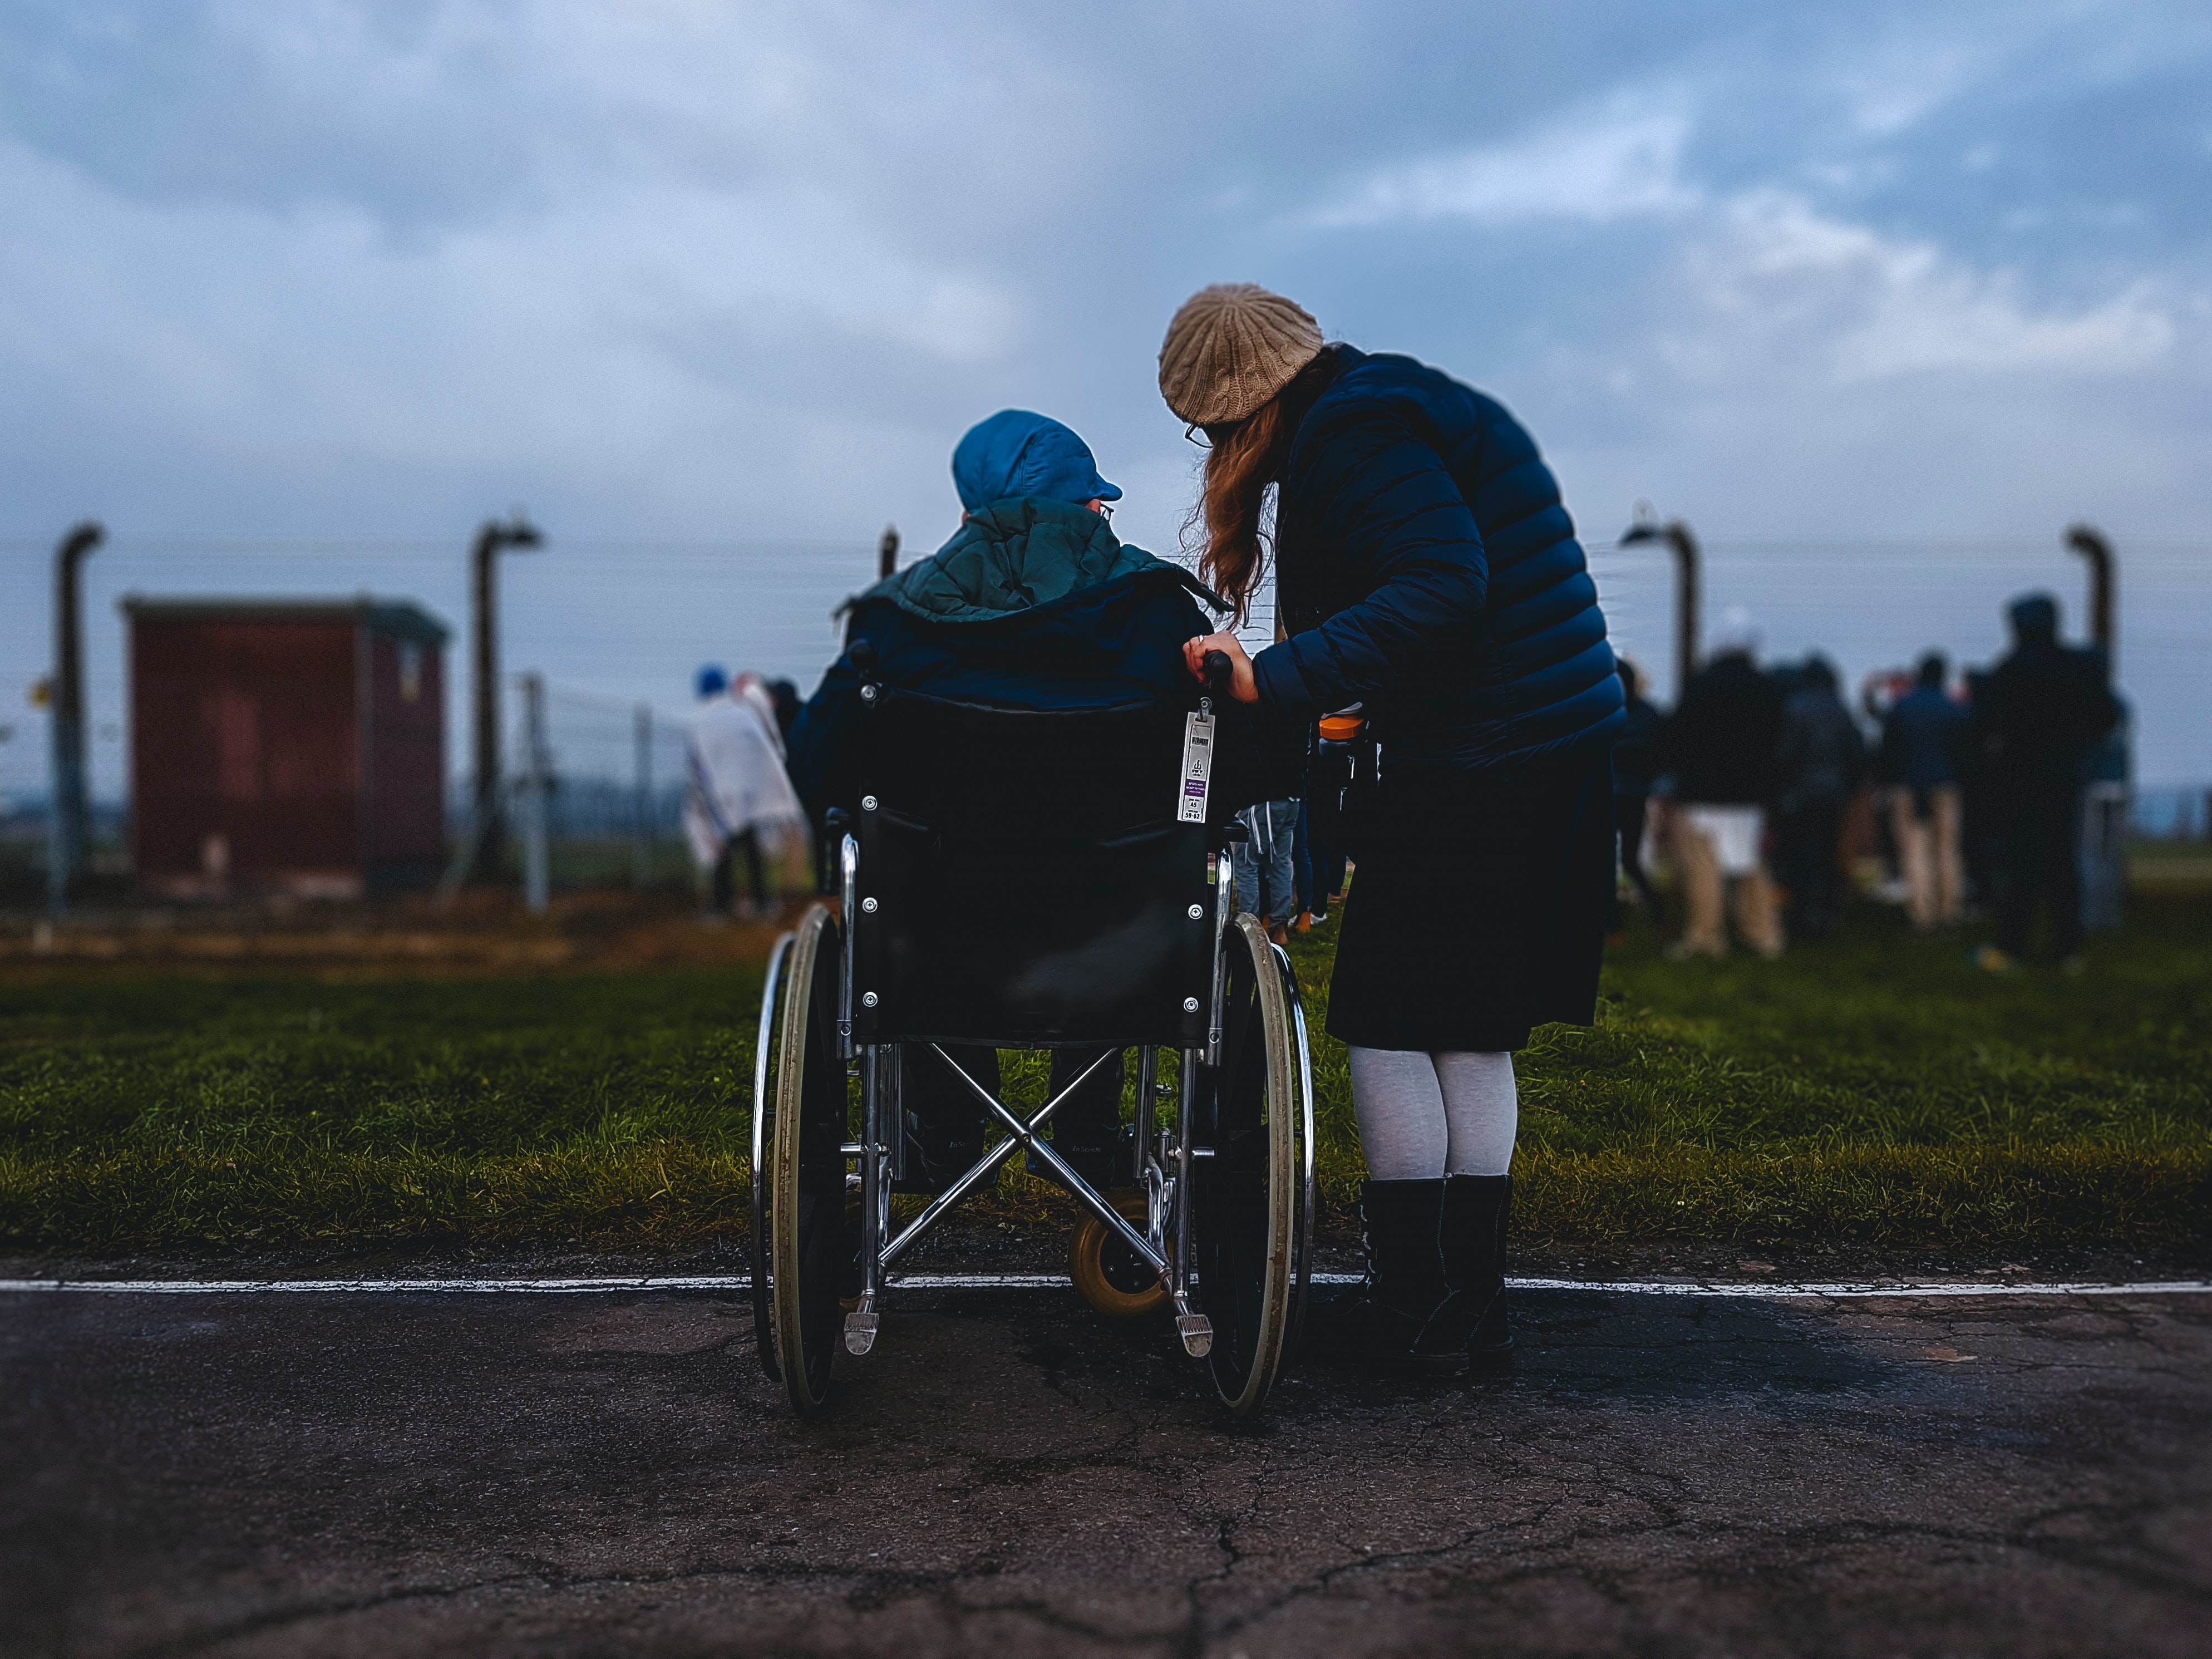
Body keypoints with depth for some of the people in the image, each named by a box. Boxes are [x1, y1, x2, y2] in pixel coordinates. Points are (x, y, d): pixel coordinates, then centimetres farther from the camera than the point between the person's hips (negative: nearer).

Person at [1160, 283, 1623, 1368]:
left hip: (1470, 775, -10)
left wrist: (1275, 682, -28)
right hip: (1565, 758, 10)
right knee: (1474, 1036, 14)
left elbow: (1441, 590, -25)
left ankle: (1413, 1304, 8)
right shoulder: (1407, 404, 19)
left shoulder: (1354, 432, -11)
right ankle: (1472, 1298, 20)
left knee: (1388, 1027, 2)